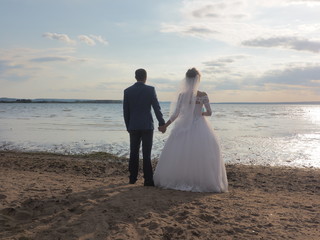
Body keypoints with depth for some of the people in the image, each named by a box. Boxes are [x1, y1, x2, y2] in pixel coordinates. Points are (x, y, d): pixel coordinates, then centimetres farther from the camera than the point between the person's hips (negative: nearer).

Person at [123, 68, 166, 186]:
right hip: (147, 126, -3)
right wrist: (162, 123, 4)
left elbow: (125, 111, 5)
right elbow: (156, 108, -5)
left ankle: (133, 178, 17)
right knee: (146, 153, -1)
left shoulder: (127, 91, 2)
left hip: (133, 126, 3)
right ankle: (148, 179, 0)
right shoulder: (150, 90, -6)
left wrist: (128, 127, 14)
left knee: (134, 153, 11)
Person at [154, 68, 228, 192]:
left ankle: (178, 180, 16)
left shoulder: (182, 95, -5)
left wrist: (165, 125, 5)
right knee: (201, 154, 6)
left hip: (184, 126, 1)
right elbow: (209, 112, -2)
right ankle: (203, 181, 9)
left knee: (179, 155, 9)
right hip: (200, 127, -1)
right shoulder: (203, 95, -7)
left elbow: (176, 113, -5)